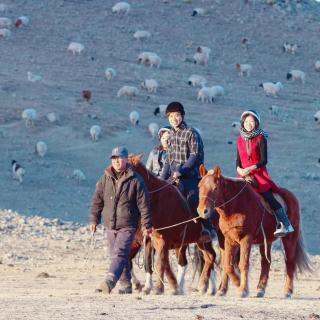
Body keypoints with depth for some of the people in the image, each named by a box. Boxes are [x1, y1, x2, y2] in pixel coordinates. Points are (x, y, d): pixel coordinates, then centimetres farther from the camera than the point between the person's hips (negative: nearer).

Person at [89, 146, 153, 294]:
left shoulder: (135, 180, -7)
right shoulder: (105, 179, 5)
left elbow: (143, 204, -5)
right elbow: (97, 201, 10)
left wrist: (146, 225, -6)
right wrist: (94, 220, 7)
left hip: (127, 226, -6)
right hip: (111, 225, 6)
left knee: (119, 254, -18)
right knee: (115, 255, 12)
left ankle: (109, 281, -30)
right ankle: (126, 285, 23)